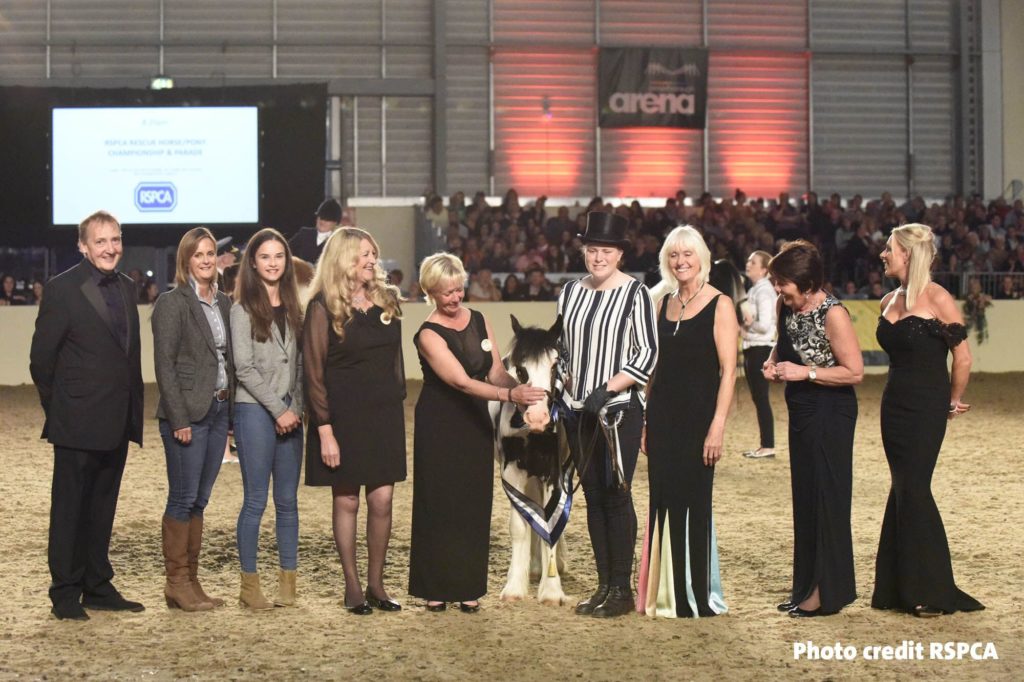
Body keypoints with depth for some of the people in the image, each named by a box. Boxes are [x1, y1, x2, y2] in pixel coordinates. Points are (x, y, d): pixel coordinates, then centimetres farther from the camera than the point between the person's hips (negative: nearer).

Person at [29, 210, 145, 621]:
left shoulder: (126, 288, 11)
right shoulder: (62, 289, -9)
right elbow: (41, 358, -7)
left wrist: (133, 410, 11)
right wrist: (59, 407, -3)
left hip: (117, 422, 6)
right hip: (78, 424, -6)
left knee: (102, 509, 14)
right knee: (69, 509, 2)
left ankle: (98, 587, 22)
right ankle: (65, 595, 8)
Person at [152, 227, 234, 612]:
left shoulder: (224, 303, 13)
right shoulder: (173, 303, -7)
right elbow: (164, 364, -11)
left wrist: (232, 411, 8)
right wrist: (179, 418, -16)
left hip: (219, 410, 7)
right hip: (187, 414, -7)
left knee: (199, 500, 10)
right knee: (183, 499, -3)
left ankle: (190, 582, 16)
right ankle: (177, 583, 4)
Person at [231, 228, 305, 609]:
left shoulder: (292, 307, 13)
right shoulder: (243, 309, -3)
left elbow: (298, 363, 14)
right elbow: (245, 368, -9)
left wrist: (297, 408, 2)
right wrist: (279, 409, -12)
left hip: (290, 413, 5)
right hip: (255, 410, -5)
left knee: (287, 500, 6)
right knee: (256, 500, -3)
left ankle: (287, 581, 12)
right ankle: (249, 584, 4)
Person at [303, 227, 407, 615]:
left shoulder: (387, 300, 8)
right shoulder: (324, 308, -7)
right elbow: (314, 372, -9)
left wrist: (398, 403, 11)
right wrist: (324, 429, -13)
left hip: (384, 415, 4)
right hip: (343, 417, -4)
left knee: (382, 499, 3)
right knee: (346, 500, 4)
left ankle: (376, 583, 15)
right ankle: (352, 587, 13)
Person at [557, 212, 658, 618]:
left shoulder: (635, 294, -7)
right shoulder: (571, 292, 10)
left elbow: (648, 352, -11)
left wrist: (608, 387, -19)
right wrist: (565, 376, 6)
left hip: (620, 409, -6)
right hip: (578, 410, 6)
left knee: (616, 496, -5)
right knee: (593, 497, 9)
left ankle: (622, 589, 4)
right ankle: (603, 585, 17)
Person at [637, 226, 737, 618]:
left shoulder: (719, 305, -5)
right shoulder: (664, 305, 13)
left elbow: (728, 370, -10)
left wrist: (718, 425, -17)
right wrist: (646, 420, 11)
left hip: (698, 416, -5)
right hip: (662, 416, 5)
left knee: (692, 501, -1)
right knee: (664, 501, 8)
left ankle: (697, 597, 9)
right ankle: (665, 594, 17)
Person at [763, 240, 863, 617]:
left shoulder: (832, 314, -19)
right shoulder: (787, 306, 3)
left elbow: (854, 371, -19)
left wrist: (806, 372, -21)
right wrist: (773, 361, 0)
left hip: (830, 413, -8)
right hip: (801, 410, 8)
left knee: (827, 497, -3)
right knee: (804, 497, 14)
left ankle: (829, 591, 6)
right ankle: (807, 586, 23)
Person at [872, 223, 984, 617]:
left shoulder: (937, 299, -13)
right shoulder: (889, 301, 9)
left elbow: (963, 357, -11)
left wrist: (954, 401, -1)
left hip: (926, 408, -7)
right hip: (895, 404, 7)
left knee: (914, 491, -7)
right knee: (902, 491, 10)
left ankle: (931, 592, 3)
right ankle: (898, 587, 16)